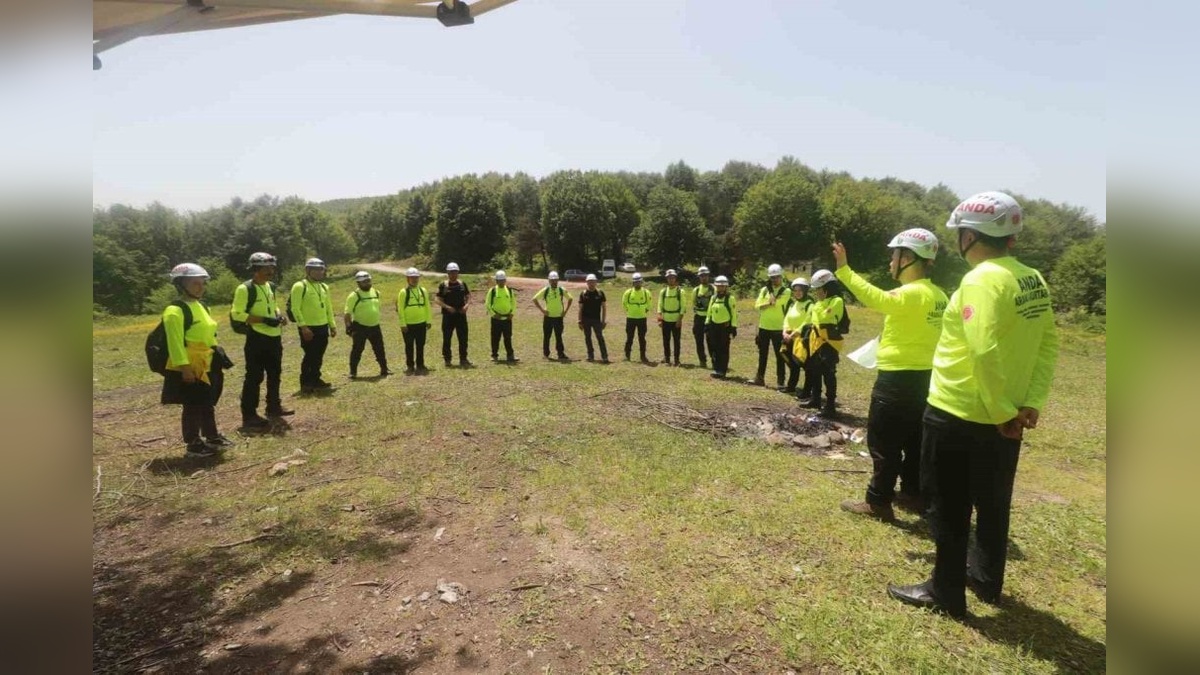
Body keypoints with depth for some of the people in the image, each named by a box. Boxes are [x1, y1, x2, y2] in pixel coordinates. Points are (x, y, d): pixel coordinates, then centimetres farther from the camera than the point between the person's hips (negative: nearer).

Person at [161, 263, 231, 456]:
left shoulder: (201, 307, 13)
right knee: (192, 406, 2)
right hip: (189, 368, -9)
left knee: (208, 404, 19)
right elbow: (175, 343, -21)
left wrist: (216, 360, 20)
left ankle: (212, 436, 31)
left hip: (207, 366, 9)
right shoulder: (175, 311, -17)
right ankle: (194, 444, 13)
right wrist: (184, 367, -24)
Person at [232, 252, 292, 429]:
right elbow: (236, 314, -19)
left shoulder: (271, 287, 11)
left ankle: (274, 407, 32)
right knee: (254, 377, -5)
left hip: (275, 338, 8)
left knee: (275, 374, 18)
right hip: (257, 339, -8)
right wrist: (264, 320, -24)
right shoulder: (244, 289, -14)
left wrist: (281, 315, 3)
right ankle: (249, 416, 2)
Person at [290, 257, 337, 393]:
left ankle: (315, 379, 24)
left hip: (323, 327, 7)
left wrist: (332, 325, 14)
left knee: (319, 356, 13)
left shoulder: (324, 287, 13)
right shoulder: (299, 286, -10)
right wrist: (303, 327, -19)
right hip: (308, 328, -7)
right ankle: (305, 383, 8)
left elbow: (328, 307, 18)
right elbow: (295, 309, -14)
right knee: (310, 356, -3)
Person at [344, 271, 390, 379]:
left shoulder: (376, 293, 9)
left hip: (375, 327, 5)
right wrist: (348, 326, -16)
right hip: (360, 328, -5)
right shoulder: (354, 296, -10)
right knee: (357, 350, 1)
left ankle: (384, 369, 23)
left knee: (380, 349, 12)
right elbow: (347, 313, -10)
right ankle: (353, 372, 10)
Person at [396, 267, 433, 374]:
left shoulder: (423, 291, 7)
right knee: (409, 346, 7)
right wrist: (402, 324, -11)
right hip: (408, 325, -3)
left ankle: (420, 365, 20)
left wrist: (429, 321, 7)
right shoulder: (403, 292, -5)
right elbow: (400, 309, -7)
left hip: (421, 324, 3)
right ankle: (410, 366, 17)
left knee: (420, 346, 10)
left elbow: (427, 306, 10)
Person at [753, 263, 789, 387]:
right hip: (763, 326, 4)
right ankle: (759, 378, 20)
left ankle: (780, 381, 6)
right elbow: (757, 305, -3)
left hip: (778, 328, -4)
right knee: (762, 354, 12)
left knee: (779, 355, 1)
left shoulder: (786, 291, -3)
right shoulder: (764, 289, 8)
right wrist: (770, 303, -16)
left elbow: (775, 302, -19)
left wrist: (771, 290, -6)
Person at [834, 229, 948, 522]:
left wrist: (843, 269, -39)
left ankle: (878, 502, 8)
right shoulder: (937, 295, 9)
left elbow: (876, 299, -38)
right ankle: (913, 495, 30)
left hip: (898, 378, -9)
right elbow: (923, 332, 13)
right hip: (922, 375, 9)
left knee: (883, 443, 0)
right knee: (914, 440, 18)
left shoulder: (913, 293, -20)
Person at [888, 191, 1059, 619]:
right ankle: (986, 581, 38)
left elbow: (985, 353, -27)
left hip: (958, 416, -8)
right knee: (993, 504, 21)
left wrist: (1001, 411, -17)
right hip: (1003, 417, 8)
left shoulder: (981, 281, -20)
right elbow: (1048, 346, 4)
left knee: (949, 509, 6)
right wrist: (1032, 402, 0)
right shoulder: (1034, 281, 6)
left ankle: (946, 593, 18)